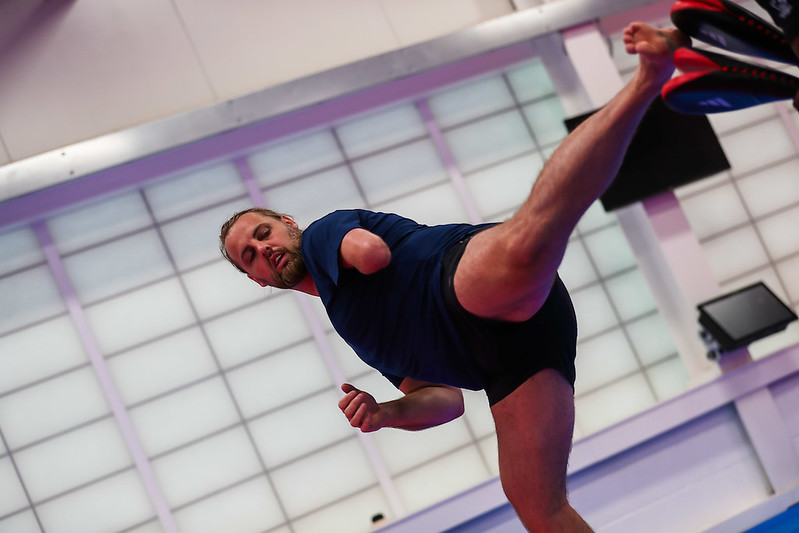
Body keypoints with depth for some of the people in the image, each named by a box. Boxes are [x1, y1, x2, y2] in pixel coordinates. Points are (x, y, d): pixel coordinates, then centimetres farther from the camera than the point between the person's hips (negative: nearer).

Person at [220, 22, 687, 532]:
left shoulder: (324, 233, 20)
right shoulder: (350, 324, 41)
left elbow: (371, 250, -7)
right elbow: (447, 398, 37)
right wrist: (385, 412, 17)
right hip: (504, 360, 7)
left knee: (524, 244, -42)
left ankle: (648, 79, -43)